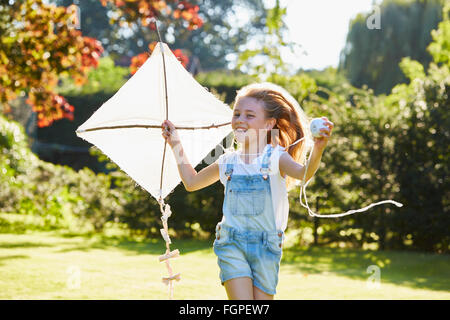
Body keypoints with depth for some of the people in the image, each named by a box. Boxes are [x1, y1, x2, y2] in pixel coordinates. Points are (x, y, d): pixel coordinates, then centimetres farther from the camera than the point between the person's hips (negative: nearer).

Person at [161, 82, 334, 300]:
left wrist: (317, 150, -46)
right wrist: (176, 145, 23)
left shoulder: (276, 157, -5)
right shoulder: (228, 161, 7)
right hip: (231, 243, 2)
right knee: (241, 301, -12)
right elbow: (191, 182, 23)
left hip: (265, 245, -2)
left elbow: (304, 174, -26)